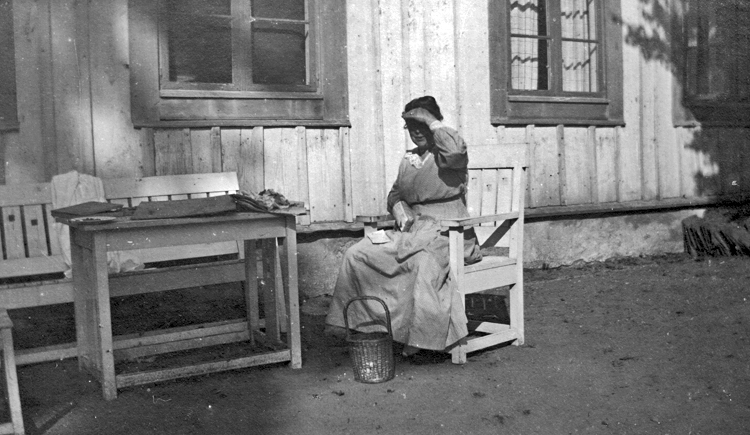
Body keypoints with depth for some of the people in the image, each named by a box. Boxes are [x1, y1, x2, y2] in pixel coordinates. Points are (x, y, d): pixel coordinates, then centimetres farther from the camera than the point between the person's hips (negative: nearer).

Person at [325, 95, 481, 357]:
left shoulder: (446, 155, -3)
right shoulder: (409, 159, 19)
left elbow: (455, 151, -29)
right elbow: (395, 192, 27)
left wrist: (431, 120, -13)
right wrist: (398, 206, 2)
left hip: (446, 232, -7)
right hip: (411, 229, 7)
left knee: (425, 262, -41)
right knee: (356, 254, -7)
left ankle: (422, 337, -30)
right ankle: (348, 321, 0)